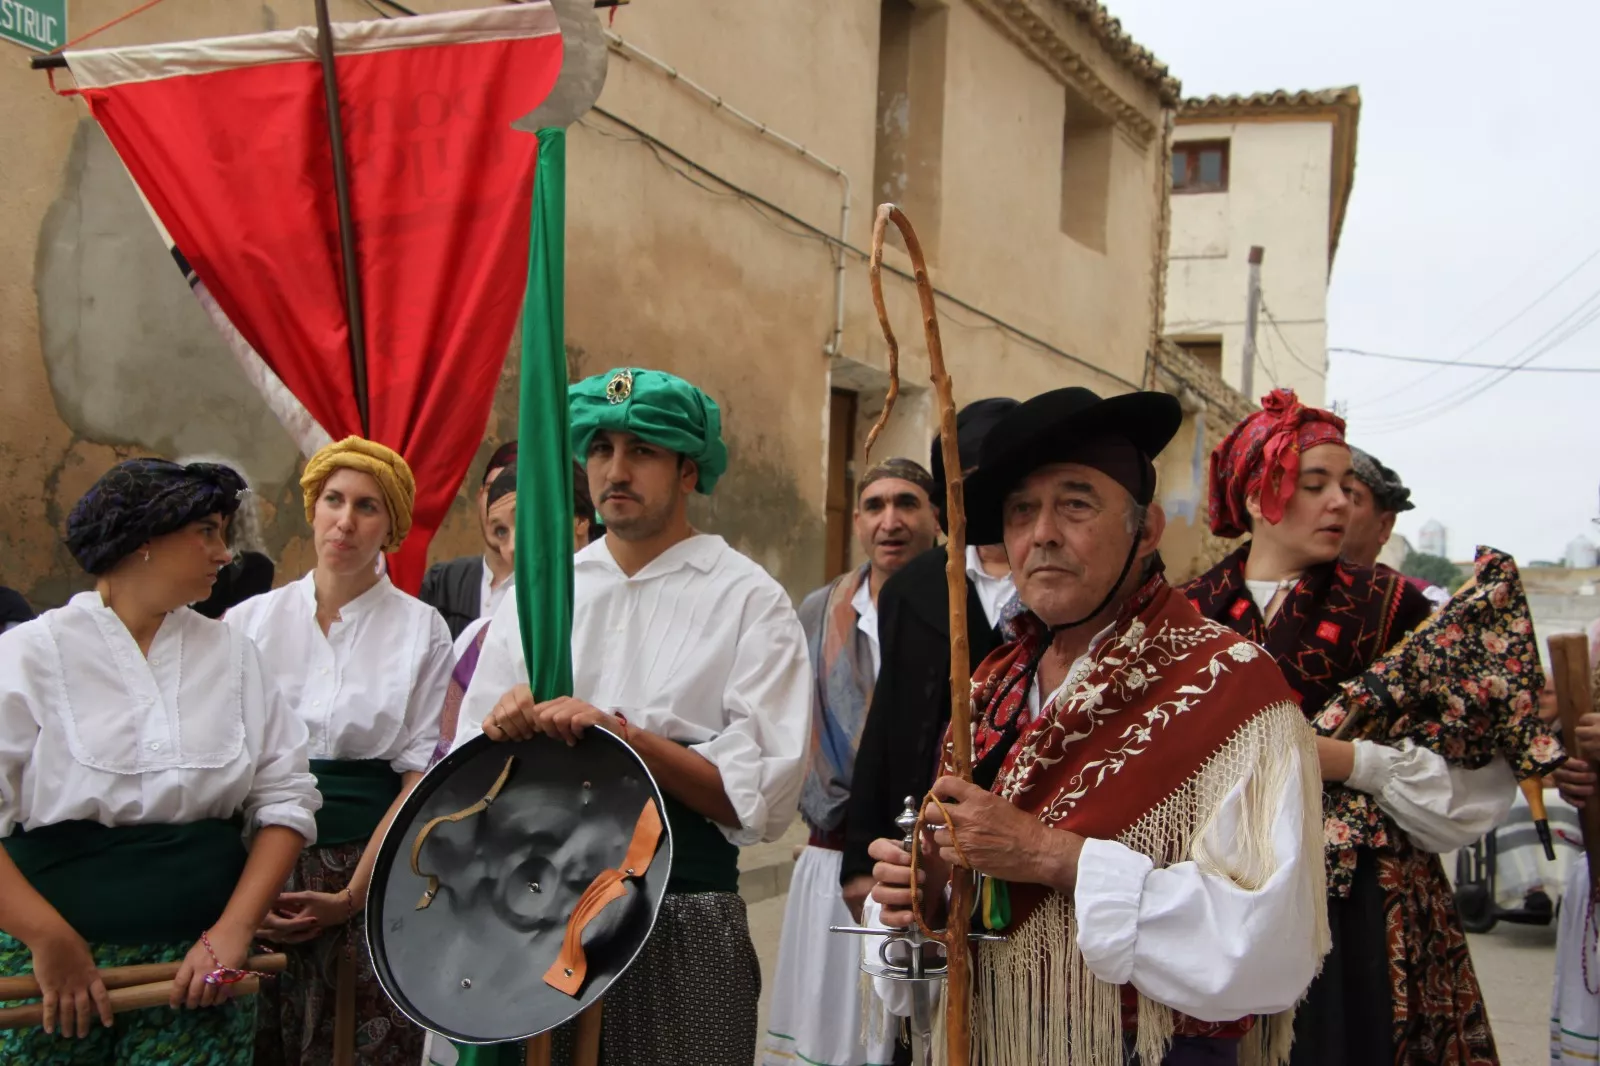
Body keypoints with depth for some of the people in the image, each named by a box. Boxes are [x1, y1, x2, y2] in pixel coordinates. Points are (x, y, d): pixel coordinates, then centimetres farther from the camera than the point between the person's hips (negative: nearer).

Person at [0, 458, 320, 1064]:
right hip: (54, 965, -2)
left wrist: (235, 928, -6)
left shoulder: (231, 656, 8)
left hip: (199, 961, 3)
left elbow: (284, 799, 5)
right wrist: (50, 941, -15)